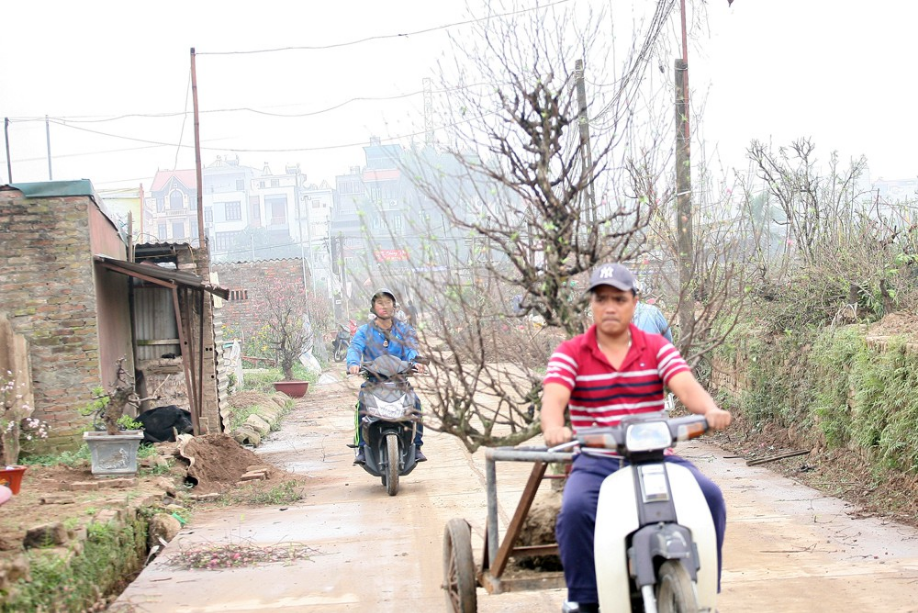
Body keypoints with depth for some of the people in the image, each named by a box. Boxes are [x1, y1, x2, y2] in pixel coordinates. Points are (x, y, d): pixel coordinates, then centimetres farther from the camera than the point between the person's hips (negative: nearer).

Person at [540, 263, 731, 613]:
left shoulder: (657, 348, 8)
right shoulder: (569, 354, 3)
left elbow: (687, 387, -9)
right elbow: (553, 398, -14)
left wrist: (710, 410, -34)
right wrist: (554, 428, -39)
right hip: (596, 461, -2)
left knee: (708, 496, -23)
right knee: (575, 510, -32)